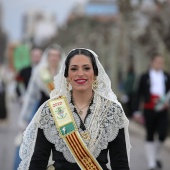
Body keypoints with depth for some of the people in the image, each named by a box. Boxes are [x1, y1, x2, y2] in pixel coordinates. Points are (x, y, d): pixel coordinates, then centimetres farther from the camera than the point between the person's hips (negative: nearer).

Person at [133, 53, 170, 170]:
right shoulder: (145, 77, 3)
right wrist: (137, 111, 0)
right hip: (149, 111, -2)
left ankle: (156, 156, 19)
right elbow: (138, 94, 4)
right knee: (150, 137, 2)